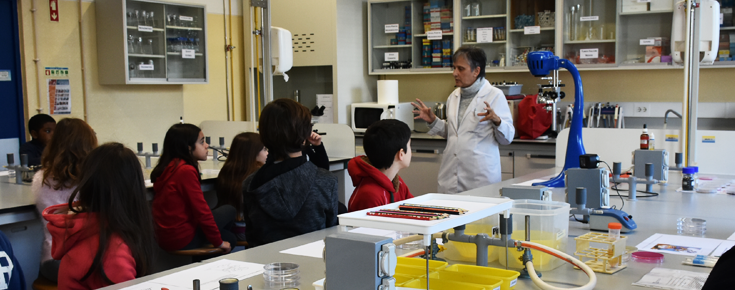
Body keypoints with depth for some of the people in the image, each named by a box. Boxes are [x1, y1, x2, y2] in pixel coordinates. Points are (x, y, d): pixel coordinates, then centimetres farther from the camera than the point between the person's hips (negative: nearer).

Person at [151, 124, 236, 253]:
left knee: (230, 237, 20)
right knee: (229, 211, 6)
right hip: (181, 240, -9)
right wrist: (218, 242, -8)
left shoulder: (169, 167, 6)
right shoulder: (186, 171, -20)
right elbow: (201, 211, -17)